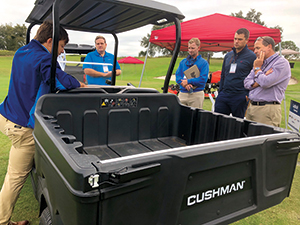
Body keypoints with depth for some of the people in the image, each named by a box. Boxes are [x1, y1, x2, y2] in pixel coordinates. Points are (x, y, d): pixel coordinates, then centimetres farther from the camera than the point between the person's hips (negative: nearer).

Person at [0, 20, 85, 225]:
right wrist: (78, 83, -9)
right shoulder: (44, 58, -18)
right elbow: (62, 81, -32)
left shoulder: (21, 52, 11)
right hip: (23, 126, -9)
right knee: (16, 177, 5)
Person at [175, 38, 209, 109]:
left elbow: (203, 79, -9)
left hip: (196, 94, -3)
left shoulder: (204, 62, 1)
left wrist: (188, 81, -13)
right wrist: (185, 84, -12)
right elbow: (177, 76, 7)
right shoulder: (183, 62, 15)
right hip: (182, 94, 4)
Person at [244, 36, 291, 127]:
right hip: (251, 107, 8)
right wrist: (258, 81, -8)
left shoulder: (281, 63, -6)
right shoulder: (261, 63, 19)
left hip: (267, 110, -7)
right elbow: (246, 82, 12)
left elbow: (265, 83, -19)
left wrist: (257, 68, -3)